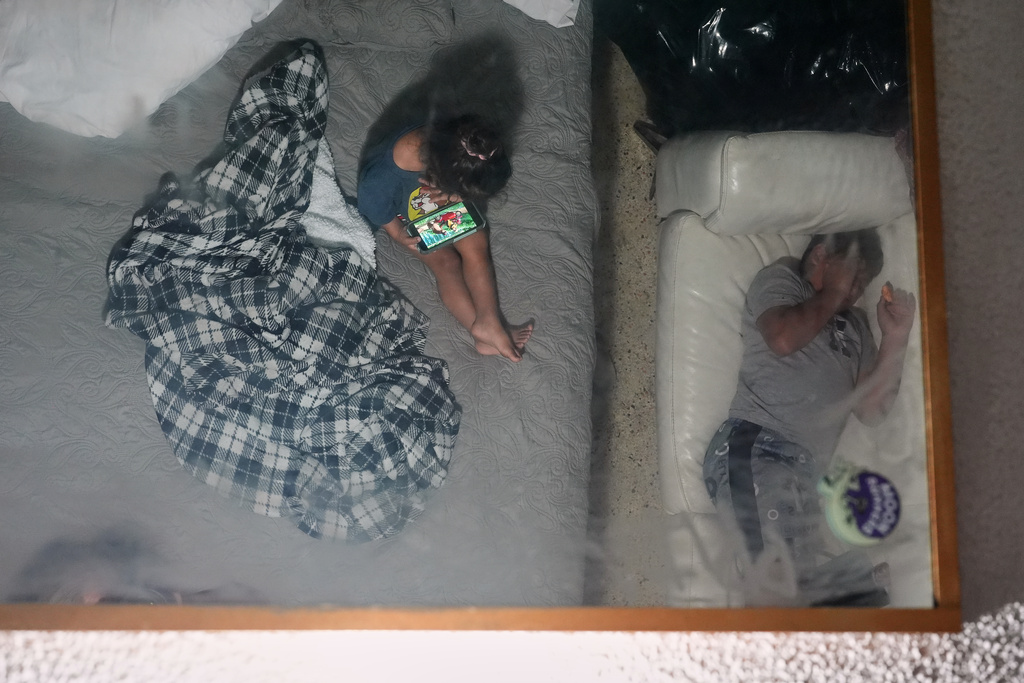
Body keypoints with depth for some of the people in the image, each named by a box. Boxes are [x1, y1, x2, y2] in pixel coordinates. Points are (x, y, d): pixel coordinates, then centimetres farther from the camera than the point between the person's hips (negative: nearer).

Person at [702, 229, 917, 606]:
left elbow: (871, 410, 22)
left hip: (807, 475, 7)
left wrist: (895, 340, 11)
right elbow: (783, 338, -7)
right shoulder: (779, 279, 17)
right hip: (753, 447, -7)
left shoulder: (854, 324, 31)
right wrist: (832, 292, 9)